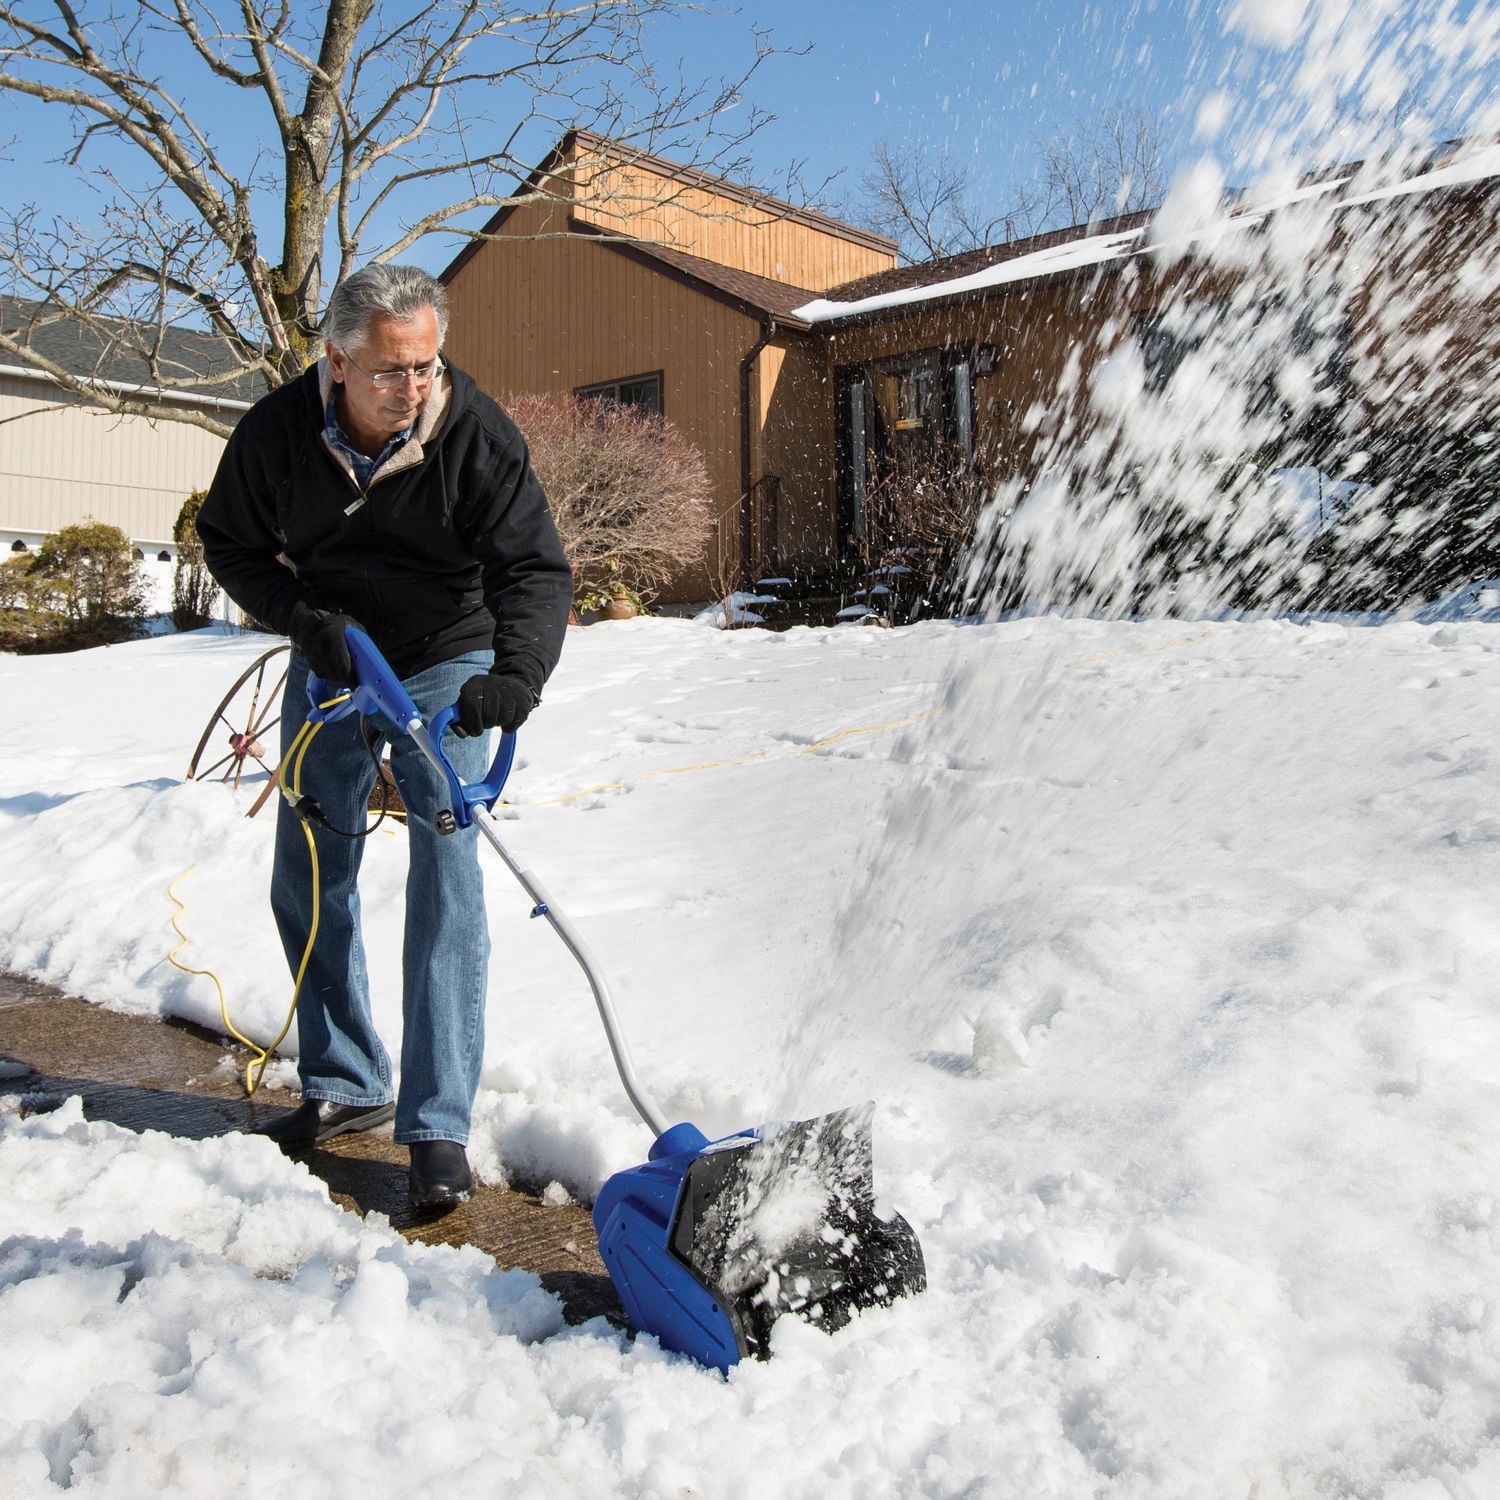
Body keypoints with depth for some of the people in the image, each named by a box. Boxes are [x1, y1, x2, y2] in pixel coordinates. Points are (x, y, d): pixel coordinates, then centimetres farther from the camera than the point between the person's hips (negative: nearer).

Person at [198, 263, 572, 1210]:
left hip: (446, 667, -3)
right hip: (331, 667, 4)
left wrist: (518, 671, -45)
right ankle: (346, 1086, 26)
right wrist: (300, 617, -18)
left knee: (446, 876, -12)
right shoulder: (278, 431, -15)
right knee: (308, 882, 7)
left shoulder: (477, 434, -22)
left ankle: (439, 1127, -5)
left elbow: (535, 568, -27)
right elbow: (230, 542, 0)